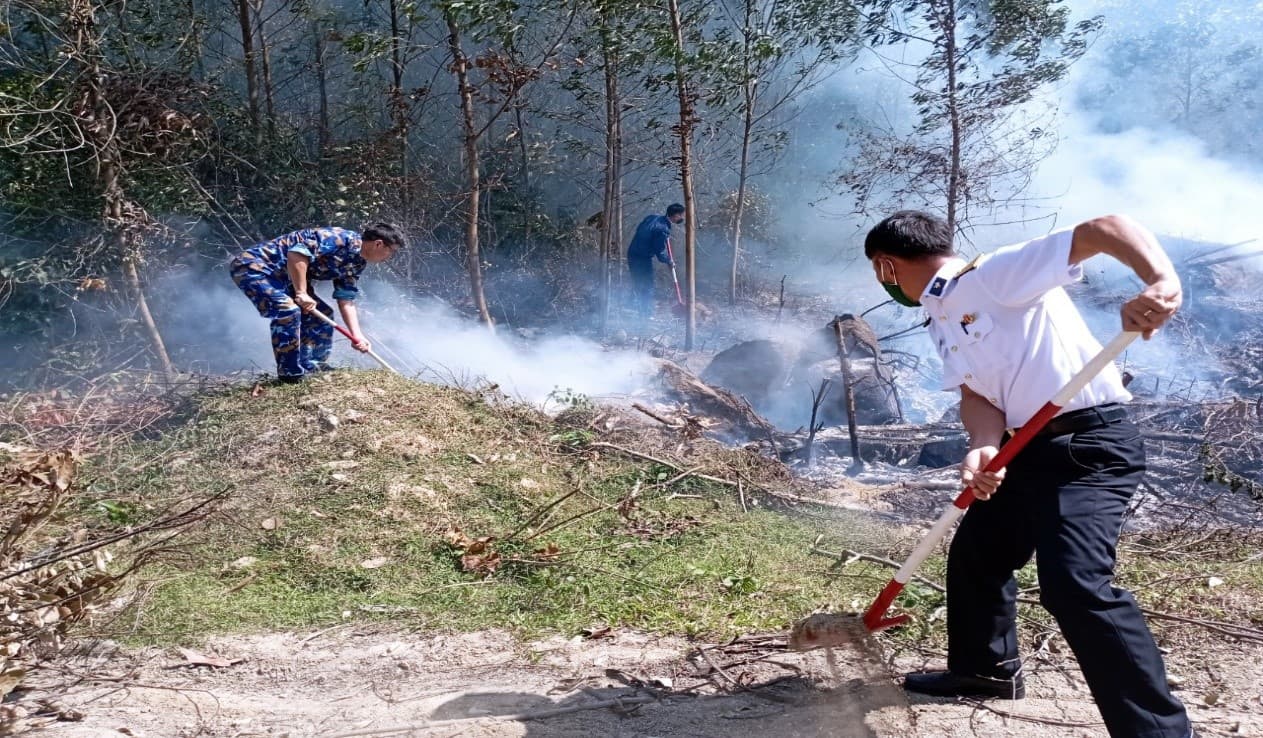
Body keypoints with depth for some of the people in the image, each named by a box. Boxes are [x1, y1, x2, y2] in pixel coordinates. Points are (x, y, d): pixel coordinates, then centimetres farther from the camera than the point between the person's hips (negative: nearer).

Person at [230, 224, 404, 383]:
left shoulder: (357, 263, 7)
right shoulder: (343, 239, -24)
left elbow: (346, 301, 8)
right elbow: (296, 254, -32)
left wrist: (357, 336, -3)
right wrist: (302, 293, -28)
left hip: (283, 277, 10)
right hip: (254, 265, -10)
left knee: (321, 314, 9)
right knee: (287, 309, -27)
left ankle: (312, 368, 18)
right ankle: (290, 375, -16)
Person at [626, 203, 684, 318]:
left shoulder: (652, 218, 4)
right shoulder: (663, 229, -20)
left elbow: (638, 229, 17)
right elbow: (660, 253, -19)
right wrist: (669, 262, 2)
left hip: (632, 253, 8)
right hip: (643, 258, -8)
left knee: (637, 284, 20)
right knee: (647, 287, 4)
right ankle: (647, 314, 9)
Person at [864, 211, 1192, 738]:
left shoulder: (998, 272, -15)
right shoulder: (941, 323, 12)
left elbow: (1105, 229, -22)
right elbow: (975, 393, 1)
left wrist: (1162, 279, -41)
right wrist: (984, 447, -21)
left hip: (1090, 443, -10)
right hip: (1027, 448, 10)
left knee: (1074, 585, -23)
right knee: (974, 554, 20)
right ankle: (986, 668, 42)